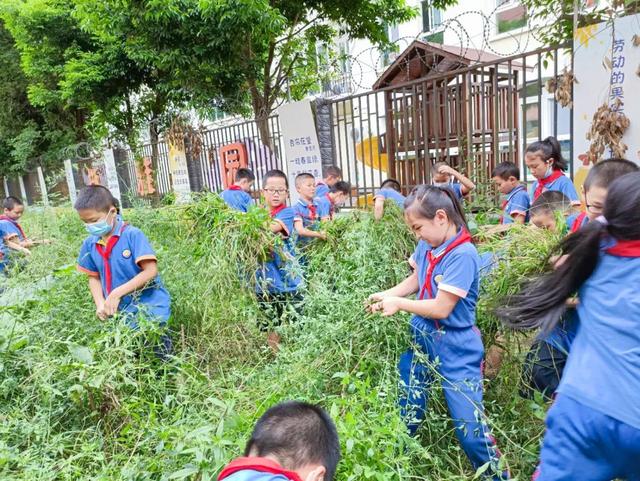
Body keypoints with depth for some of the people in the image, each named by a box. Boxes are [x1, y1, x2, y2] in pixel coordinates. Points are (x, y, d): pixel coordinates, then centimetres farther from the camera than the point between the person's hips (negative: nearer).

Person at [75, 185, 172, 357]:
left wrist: (117, 293, -20)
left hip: (149, 306, -5)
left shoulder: (132, 235, -14)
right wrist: (100, 303, -2)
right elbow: (93, 277, 15)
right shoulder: (90, 244, 4)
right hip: (120, 312, 5)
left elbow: (151, 271, -19)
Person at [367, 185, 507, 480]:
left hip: (456, 351, -7)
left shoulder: (462, 255, -24)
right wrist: (385, 295, 0)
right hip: (423, 340, 7)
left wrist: (398, 304, -14)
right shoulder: (427, 245, -1)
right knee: (407, 411, 18)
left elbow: (441, 308, -24)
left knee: (469, 424, 1)